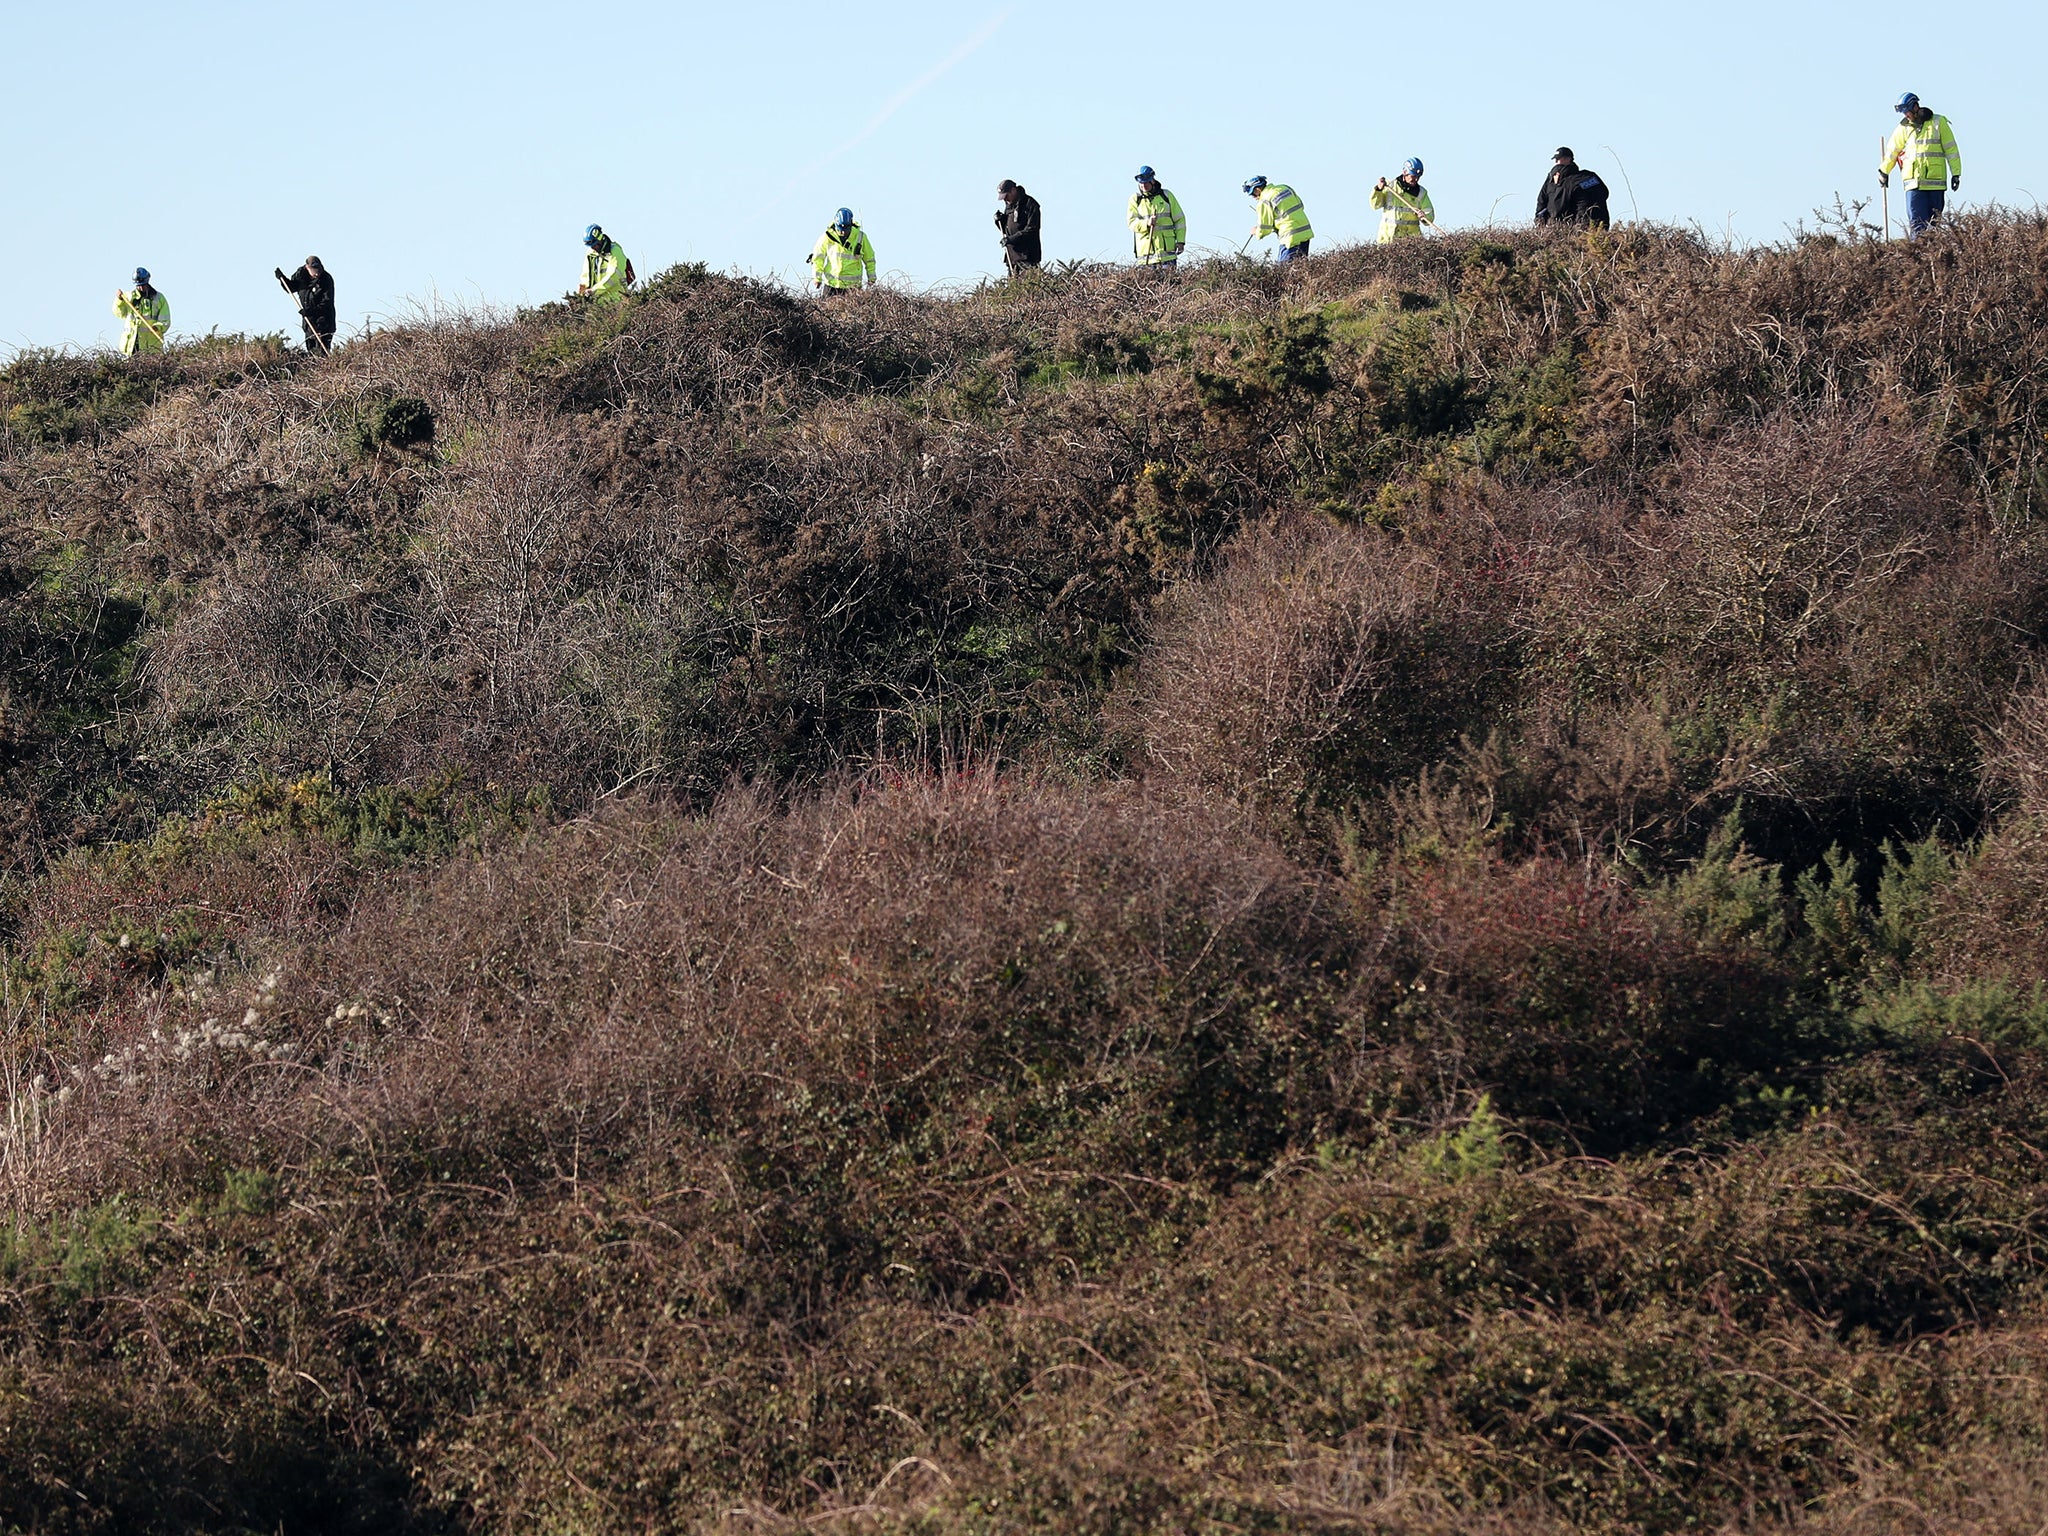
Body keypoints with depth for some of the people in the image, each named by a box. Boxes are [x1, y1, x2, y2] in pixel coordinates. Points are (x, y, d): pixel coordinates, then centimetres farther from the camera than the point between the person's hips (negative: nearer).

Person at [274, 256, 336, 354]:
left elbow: (327, 302, -20)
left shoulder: (326, 279, -18)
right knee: (310, 347, 10)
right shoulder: (300, 274, -3)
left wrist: (313, 310, -30)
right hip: (308, 318, 6)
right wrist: (282, 278, -2)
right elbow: (291, 288, 15)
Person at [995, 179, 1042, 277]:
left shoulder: (1030, 204, -7)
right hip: (1012, 254, 8)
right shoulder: (1009, 205, 18)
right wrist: (1000, 221, 3)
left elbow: (1032, 229, -15)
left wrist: (1012, 239, -19)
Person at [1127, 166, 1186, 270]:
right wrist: (1146, 223, -23)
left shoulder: (1166, 195, 8)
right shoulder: (1135, 199, 8)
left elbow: (1179, 219, 10)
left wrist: (1180, 241, 1)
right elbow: (1131, 222, -3)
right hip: (1145, 249, 0)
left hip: (1167, 249, 0)